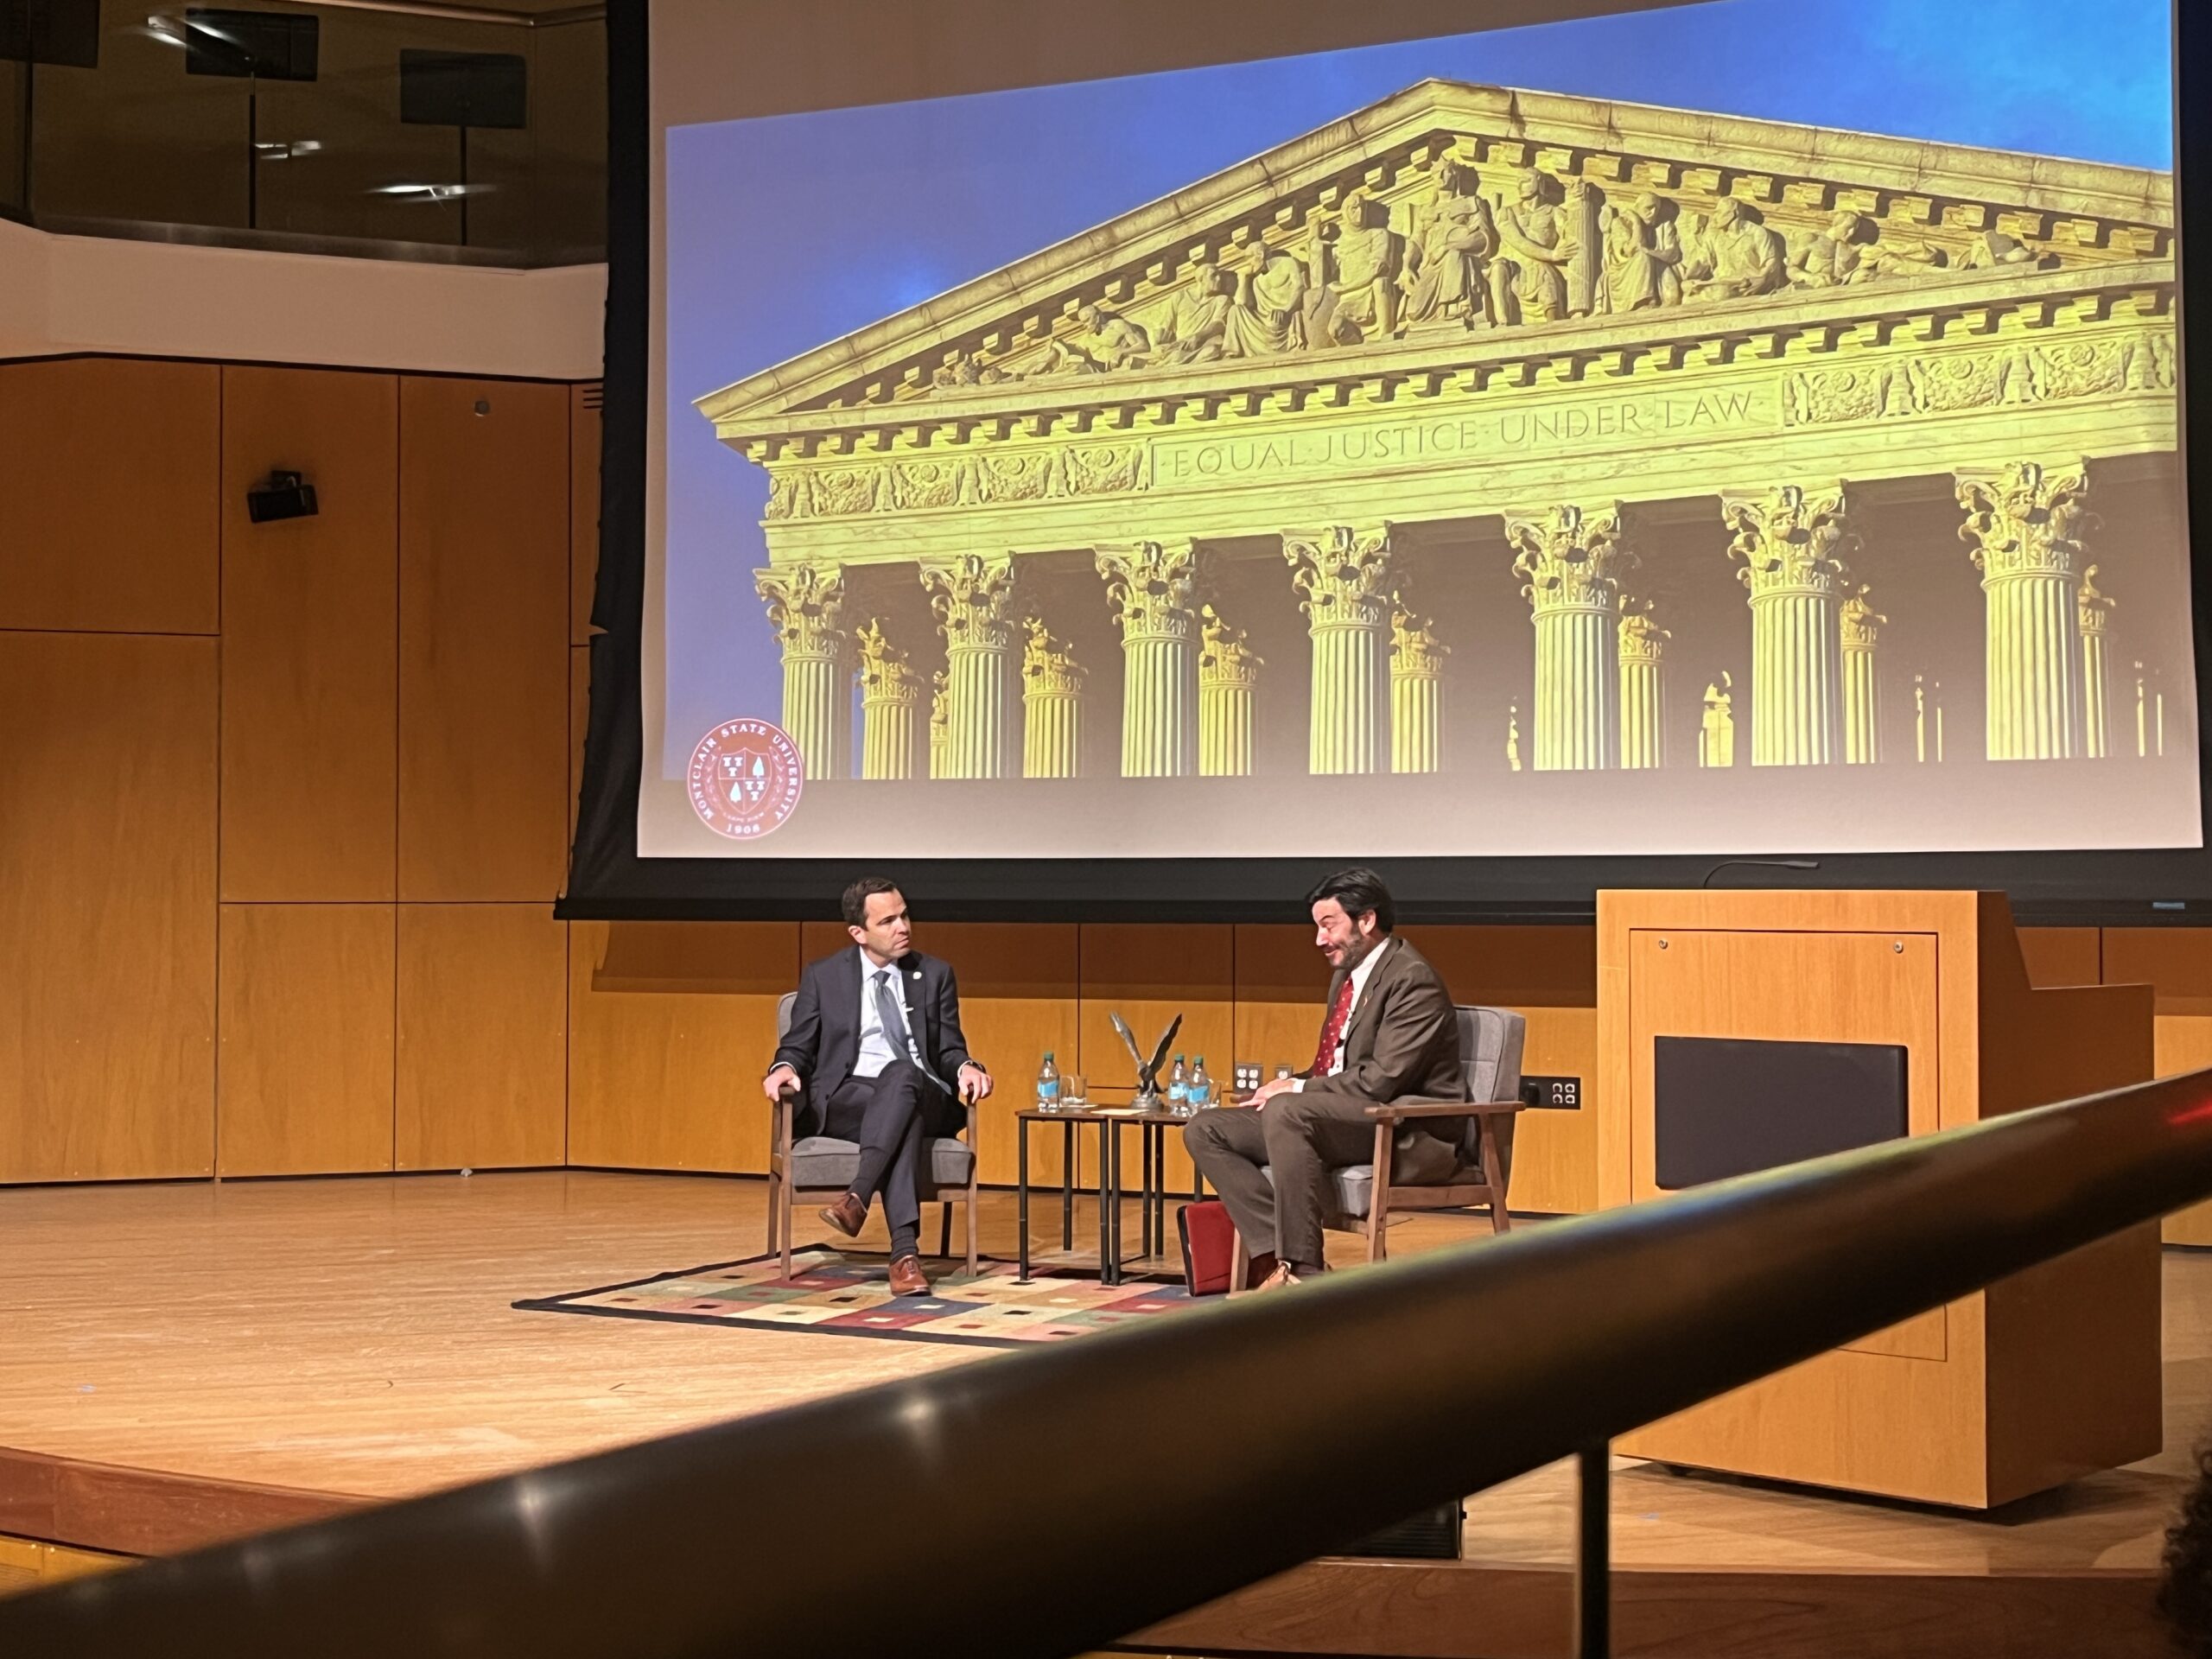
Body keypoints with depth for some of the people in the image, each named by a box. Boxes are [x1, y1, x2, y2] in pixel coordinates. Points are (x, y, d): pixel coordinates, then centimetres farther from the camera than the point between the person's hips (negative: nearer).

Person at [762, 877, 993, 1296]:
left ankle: (857, 1197, -50)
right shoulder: (823, 977, 11)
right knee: (903, 1118, -38)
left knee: (901, 1072, -38)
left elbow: (950, 1050, 13)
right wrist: (785, 1068, -14)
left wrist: (966, 1067, -12)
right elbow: (798, 1046, 11)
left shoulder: (935, 975, 15)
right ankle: (905, 1251, -49)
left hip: (923, 1097, 1)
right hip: (844, 1100, -1)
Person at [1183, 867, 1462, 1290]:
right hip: (1345, 1117, 10)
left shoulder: (1412, 980, -12)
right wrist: (1285, 1087, 3)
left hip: (1407, 1133, -10)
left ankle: (1303, 1271, -31)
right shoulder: (1346, 975, 18)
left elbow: (1384, 1080, -21)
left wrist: (1296, 1089, -15)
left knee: (1286, 1111, -36)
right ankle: (1280, 1256, -19)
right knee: (1205, 1129, -3)